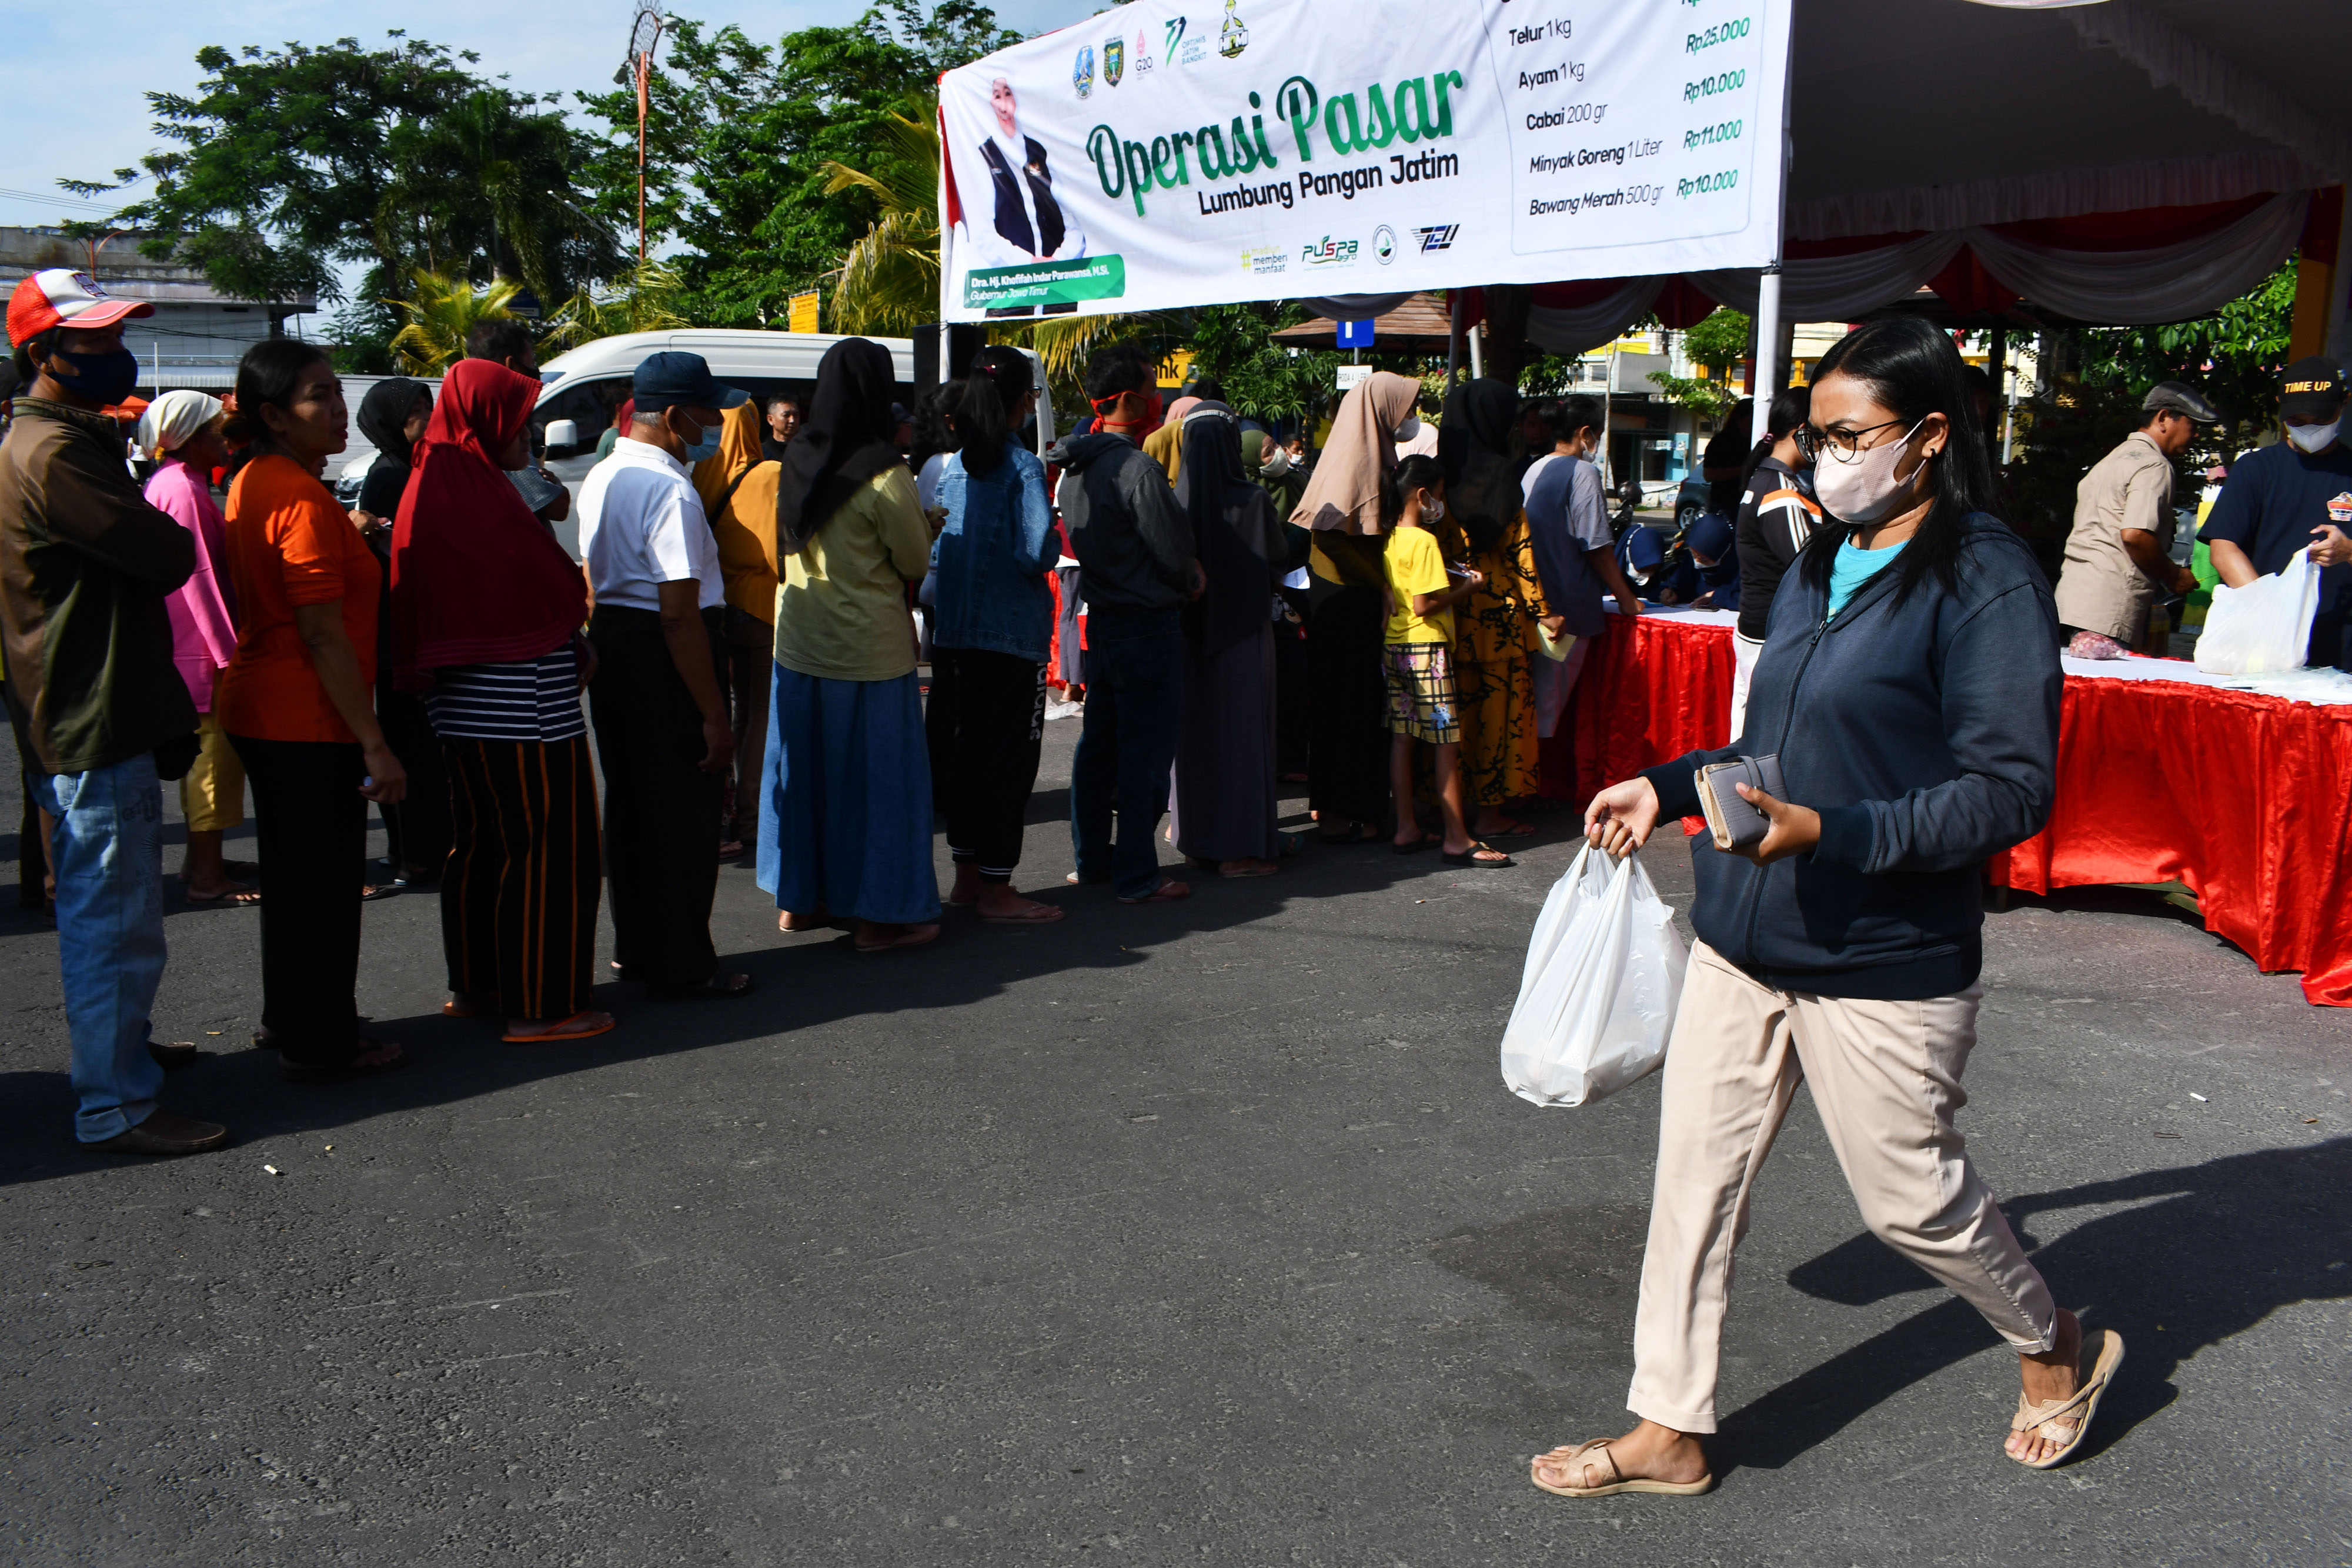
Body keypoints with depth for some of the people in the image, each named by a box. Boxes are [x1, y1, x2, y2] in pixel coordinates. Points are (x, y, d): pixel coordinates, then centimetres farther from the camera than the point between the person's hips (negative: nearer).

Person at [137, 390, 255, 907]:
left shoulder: (171, 483, 15)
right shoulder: (183, 490, -17)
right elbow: (199, 577, -21)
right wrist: (227, 652, -20)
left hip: (189, 650, 11)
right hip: (201, 650, -11)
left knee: (203, 753, 18)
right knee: (215, 754, -6)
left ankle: (201, 859, 27)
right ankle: (207, 876, -1)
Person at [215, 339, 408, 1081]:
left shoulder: (253, 482, 10)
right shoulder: (303, 499, -20)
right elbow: (324, 635, -23)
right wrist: (374, 743, -22)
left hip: (259, 708, 10)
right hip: (308, 721, -10)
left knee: (293, 875, 22)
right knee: (325, 884, 2)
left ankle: (288, 1019, 35)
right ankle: (320, 1045, 13)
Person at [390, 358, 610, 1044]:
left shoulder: (427, 490, 9)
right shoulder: (484, 499, -19)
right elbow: (562, 592, -15)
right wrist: (580, 649, 3)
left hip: (461, 704, 10)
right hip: (525, 705, -10)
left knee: (482, 841, 20)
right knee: (548, 851, -2)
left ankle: (472, 984, 30)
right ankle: (539, 1007, 3)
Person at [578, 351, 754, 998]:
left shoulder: (600, 477, 10)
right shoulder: (671, 491, -20)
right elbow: (680, 612, -24)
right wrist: (713, 713, -21)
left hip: (610, 643, 10)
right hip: (664, 657, -9)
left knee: (629, 804, 19)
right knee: (683, 815, 1)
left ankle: (634, 948, 32)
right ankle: (683, 968, 10)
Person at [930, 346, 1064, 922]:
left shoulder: (952, 465, 7)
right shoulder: (1022, 467, -13)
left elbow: (934, 551, 10)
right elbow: (1037, 552, -19)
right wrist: (1054, 538, 1)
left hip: (958, 631, 7)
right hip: (1014, 632, -7)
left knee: (966, 748, 15)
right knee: (1011, 755, 0)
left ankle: (967, 875, 24)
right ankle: (995, 889, 5)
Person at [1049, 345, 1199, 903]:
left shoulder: (1074, 467, 8)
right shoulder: (1136, 468, -20)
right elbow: (1174, 549, -18)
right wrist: (1190, 580, 5)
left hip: (1101, 620, 9)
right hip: (1148, 624, -9)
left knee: (1098, 743, 16)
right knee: (1146, 752, -2)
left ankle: (1091, 859, 26)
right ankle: (1137, 876, 3)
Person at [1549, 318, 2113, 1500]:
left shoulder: (1986, 582, -14)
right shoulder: (1818, 566, 12)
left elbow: (2011, 791, -19)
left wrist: (1831, 832, -28)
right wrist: (1668, 788, 12)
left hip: (1881, 961, -7)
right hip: (1743, 940, 7)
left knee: (1911, 1200, 9)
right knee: (1695, 1174, 9)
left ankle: (2060, 1351, 39)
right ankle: (1669, 1432, 22)